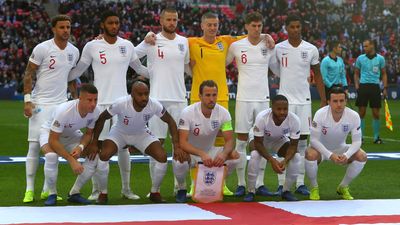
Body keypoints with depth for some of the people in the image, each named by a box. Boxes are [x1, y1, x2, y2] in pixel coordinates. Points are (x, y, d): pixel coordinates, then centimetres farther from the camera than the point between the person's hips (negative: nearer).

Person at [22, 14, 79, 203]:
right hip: (40, 103, -5)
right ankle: (29, 189, 3)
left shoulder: (74, 51, 7)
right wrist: (27, 100, -13)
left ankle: (47, 190, 11)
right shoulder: (42, 49, -10)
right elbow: (28, 74, -6)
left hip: (61, 103, 5)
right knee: (35, 145, -5)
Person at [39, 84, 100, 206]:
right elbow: (53, 141, -35)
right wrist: (72, 160, -38)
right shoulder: (64, 111, -39)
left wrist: (81, 147, -27)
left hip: (71, 134, 5)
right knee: (51, 156, -36)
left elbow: (89, 133, -5)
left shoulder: (95, 112, -23)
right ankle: (52, 194, -14)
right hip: (50, 132, -5)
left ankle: (74, 194, -1)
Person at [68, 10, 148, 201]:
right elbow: (78, 70, 10)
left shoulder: (127, 46, 7)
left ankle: (126, 189, 16)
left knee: (123, 147, 7)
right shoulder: (91, 47, 0)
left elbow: (140, 69, 19)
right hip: (100, 103, -2)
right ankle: (96, 190, 8)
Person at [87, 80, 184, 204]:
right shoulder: (121, 103, -34)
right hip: (119, 132, -2)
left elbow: (170, 122, -12)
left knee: (162, 157, -17)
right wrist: (94, 143, -16)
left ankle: (155, 193, 5)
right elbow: (102, 118, -17)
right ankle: (103, 194, -4)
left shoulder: (154, 105, -29)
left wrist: (176, 146, -19)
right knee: (103, 156, -26)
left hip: (141, 133, 2)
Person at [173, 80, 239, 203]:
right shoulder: (188, 112, -23)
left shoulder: (223, 112, -13)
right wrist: (202, 154, -46)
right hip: (190, 152, -4)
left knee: (234, 155, -22)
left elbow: (230, 140, -15)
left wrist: (224, 153, -39)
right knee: (180, 162, -38)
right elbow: (182, 142, -29)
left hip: (210, 151, 4)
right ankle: (182, 189, -4)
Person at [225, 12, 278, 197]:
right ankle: (241, 184, 6)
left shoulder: (268, 46, 4)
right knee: (241, 141, 0)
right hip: (244, 98, -2)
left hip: (263, 98, 2)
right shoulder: (236, 46, 0)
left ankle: (260, 184, 10)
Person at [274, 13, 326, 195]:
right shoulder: (278, 48, -2)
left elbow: (317, 76, 8)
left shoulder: (311, 50, 2)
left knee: (302, 142, 4)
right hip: (285, 100, -2)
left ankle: (300, 183, 9)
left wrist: (324, 101, 6)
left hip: (304, 100, 2)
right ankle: (282, 184, 1)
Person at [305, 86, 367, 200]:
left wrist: (346, 155, -35)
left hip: (341, 149, 3)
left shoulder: (354, 116, -21)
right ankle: (314, 188, -7)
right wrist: (330, 155, -37)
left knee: (362, 156, -22)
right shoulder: (320, 114, -27)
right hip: (321, 148, -3)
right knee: (311, 155, -36)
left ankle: (343, 187, 1)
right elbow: (314, 139, -25)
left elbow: (356, 141, -15)